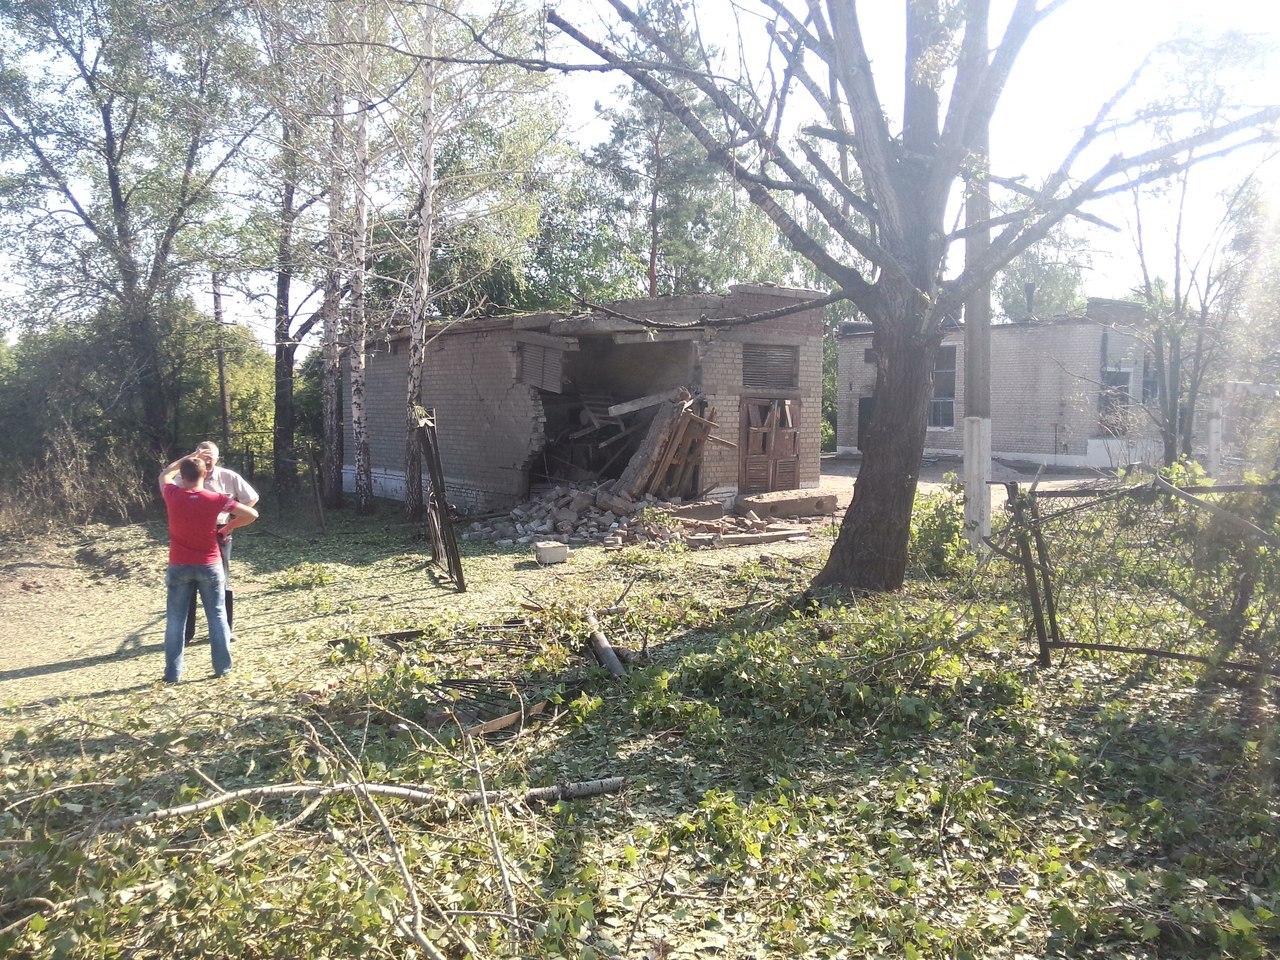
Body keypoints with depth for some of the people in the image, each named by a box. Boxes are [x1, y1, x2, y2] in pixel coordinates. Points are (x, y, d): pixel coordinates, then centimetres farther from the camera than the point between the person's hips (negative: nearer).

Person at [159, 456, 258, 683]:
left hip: (179, 567, 1)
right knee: (217, 617, 8)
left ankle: (173, 673, 10)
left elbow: (165, 474, 16)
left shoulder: (173, 496, -8)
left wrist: (187, 458, 18)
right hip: (209, 567, -1)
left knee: (175, 620, 9)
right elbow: (251, 514, -10)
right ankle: (222, 667, 10)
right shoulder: (215, 499, -11)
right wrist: (229, 526, 4)